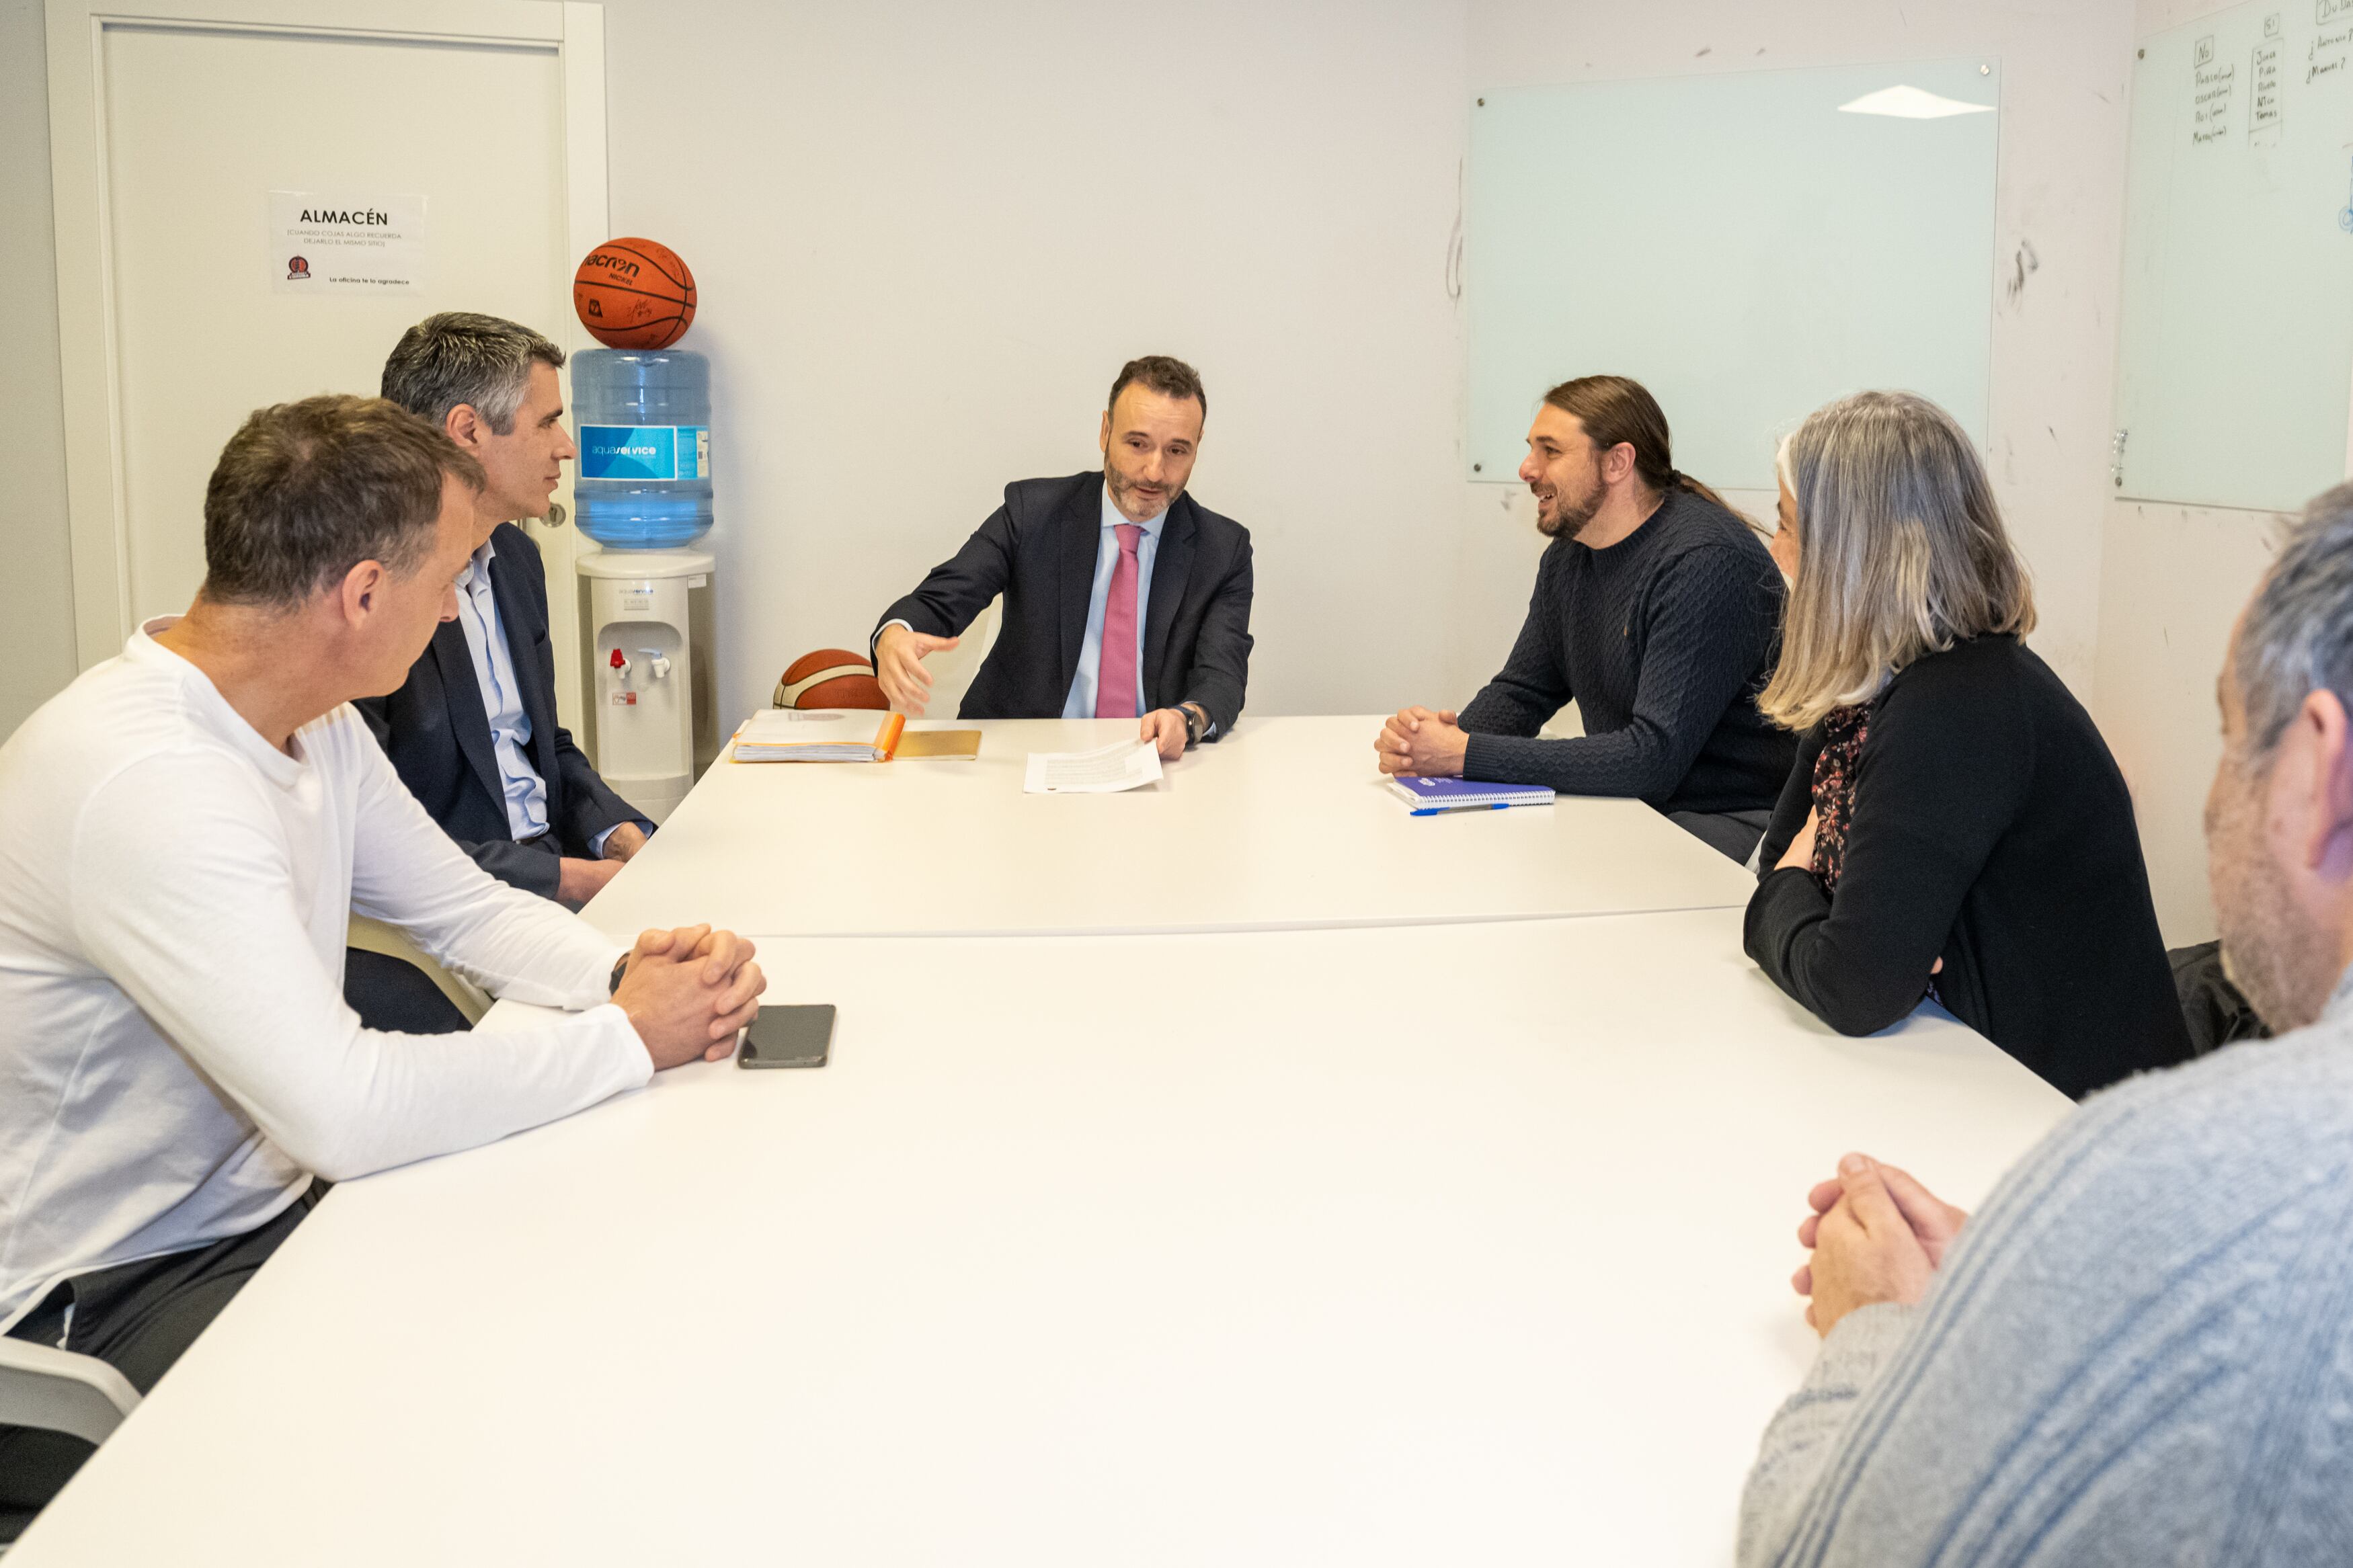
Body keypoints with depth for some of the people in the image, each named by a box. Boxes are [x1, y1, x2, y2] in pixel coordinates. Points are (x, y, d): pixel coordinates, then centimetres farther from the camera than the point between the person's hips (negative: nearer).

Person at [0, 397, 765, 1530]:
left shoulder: (313, 721, 1)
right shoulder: (145, 782, -29)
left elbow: (464, 909, 11)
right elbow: (346, 1111, -34)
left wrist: (624, 970, -10)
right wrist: (628, 1037, -22)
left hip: (267, 1202, 9)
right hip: (104, 1304, -8)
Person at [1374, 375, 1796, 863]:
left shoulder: (1705, 562, -20)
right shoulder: (1568, 555, 8)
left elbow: (1653, 759, -26)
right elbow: (1520, 691, 15)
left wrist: (1468, 755, -25)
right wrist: (1441, 737, -9)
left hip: (1731, 822, -7)